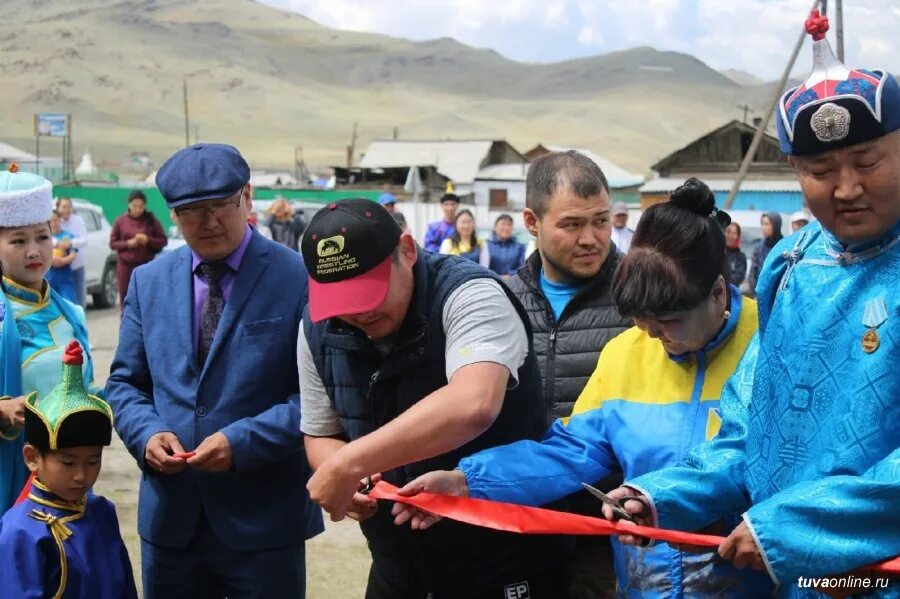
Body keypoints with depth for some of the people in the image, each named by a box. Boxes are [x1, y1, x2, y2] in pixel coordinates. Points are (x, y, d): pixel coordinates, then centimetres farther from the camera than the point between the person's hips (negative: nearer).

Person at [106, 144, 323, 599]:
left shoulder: (299, 279, -8)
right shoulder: (149, 281, 8)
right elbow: (125, 383, 12)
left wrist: (242, 441, -20)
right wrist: (146, 433, -8)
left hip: (263, 516, -4)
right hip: (169, 516, 4)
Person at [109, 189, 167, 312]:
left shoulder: (152, 221, 0)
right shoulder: (121, 221, 3)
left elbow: (163, 241, 2)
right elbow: (112, 243, 5)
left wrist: (148, 240, -16)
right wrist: (128, 243, -12)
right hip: (125, 266, 1)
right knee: (126, 301, 6)